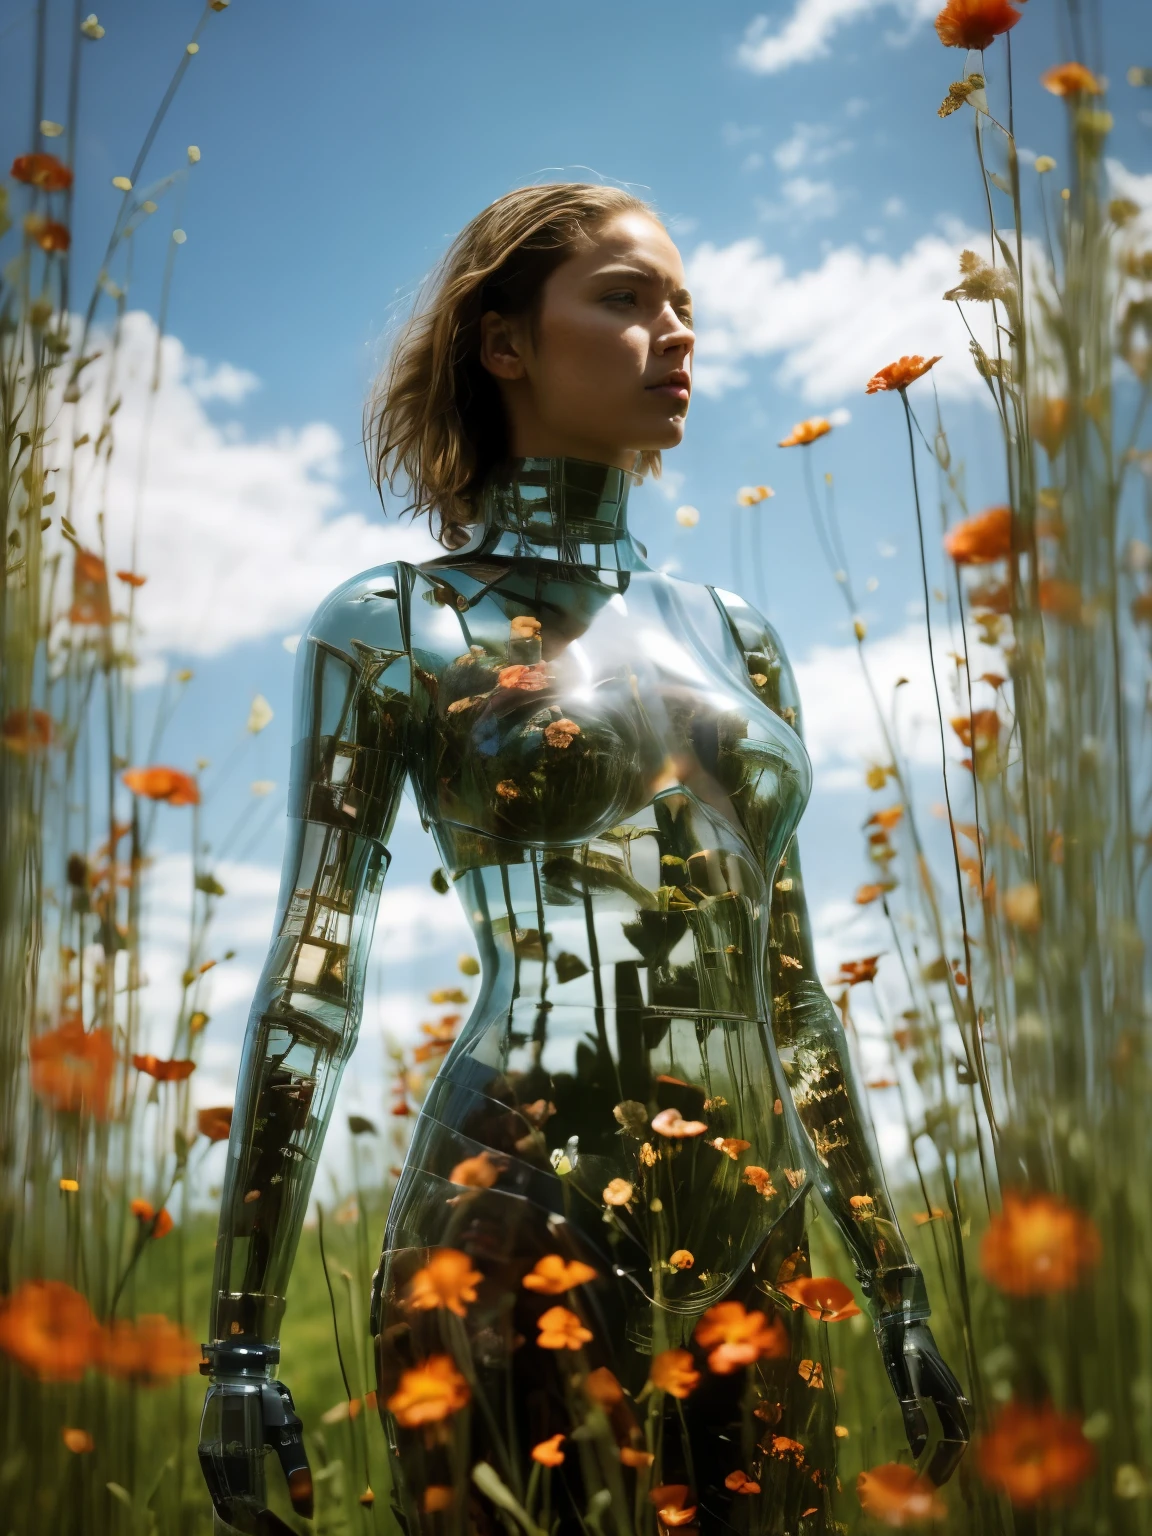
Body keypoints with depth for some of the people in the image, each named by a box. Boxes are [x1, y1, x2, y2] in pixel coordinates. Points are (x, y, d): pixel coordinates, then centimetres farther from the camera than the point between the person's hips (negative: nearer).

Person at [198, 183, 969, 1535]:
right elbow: (311, 983, -2)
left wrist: (893, 1282, 16)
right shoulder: (395, 629, 2)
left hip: (753, 1256, 5)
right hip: (515, 1238, -5)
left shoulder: (731, 634, 15)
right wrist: (242, 1343, -5)